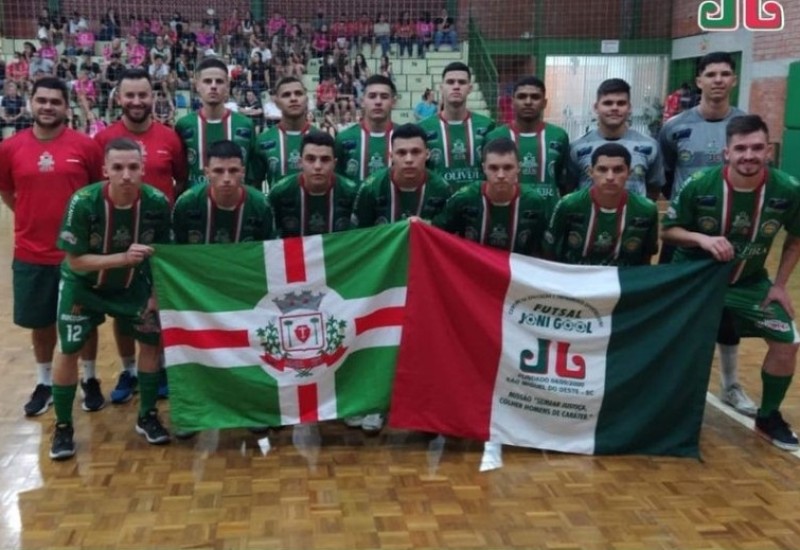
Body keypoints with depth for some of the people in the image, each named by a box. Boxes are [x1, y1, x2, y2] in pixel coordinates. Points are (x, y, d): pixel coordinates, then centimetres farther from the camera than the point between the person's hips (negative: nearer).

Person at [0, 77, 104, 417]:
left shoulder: (85, 146, -7)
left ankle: (90, 379, 30)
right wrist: (35, 217, 6)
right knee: (40, 322, 14)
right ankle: (45, 382, 33)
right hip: (31, 254, 2)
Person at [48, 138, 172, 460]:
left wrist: (157, 293, -10)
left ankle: (147, 417, 18)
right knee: (69, 352, -5)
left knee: (152, 340, 1)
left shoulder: (157, 203, -22)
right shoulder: (83, 203, -30)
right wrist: (122, 257, -37)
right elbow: (75, 260, -25)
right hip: (83, 285, -2)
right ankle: (63, 427, 14)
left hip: (133, 284, 3)